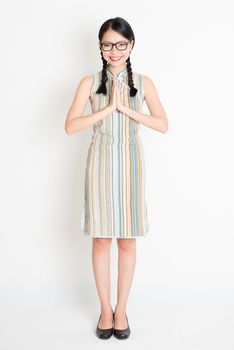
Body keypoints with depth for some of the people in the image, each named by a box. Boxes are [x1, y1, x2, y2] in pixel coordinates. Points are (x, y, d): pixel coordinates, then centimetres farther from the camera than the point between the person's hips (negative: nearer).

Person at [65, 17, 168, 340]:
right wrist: (108, 108, -16)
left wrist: (126, 108, -14)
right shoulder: (90, 82, 1)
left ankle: (121, 309, 23)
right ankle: (105, 309, 23)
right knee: (101, 239, 5)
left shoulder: (143, 82, 4)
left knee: (127, 240, 6)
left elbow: (163, 125, -5)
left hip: (130, 163, 1)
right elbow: (70, 126, -9)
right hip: (101, 162, 0)